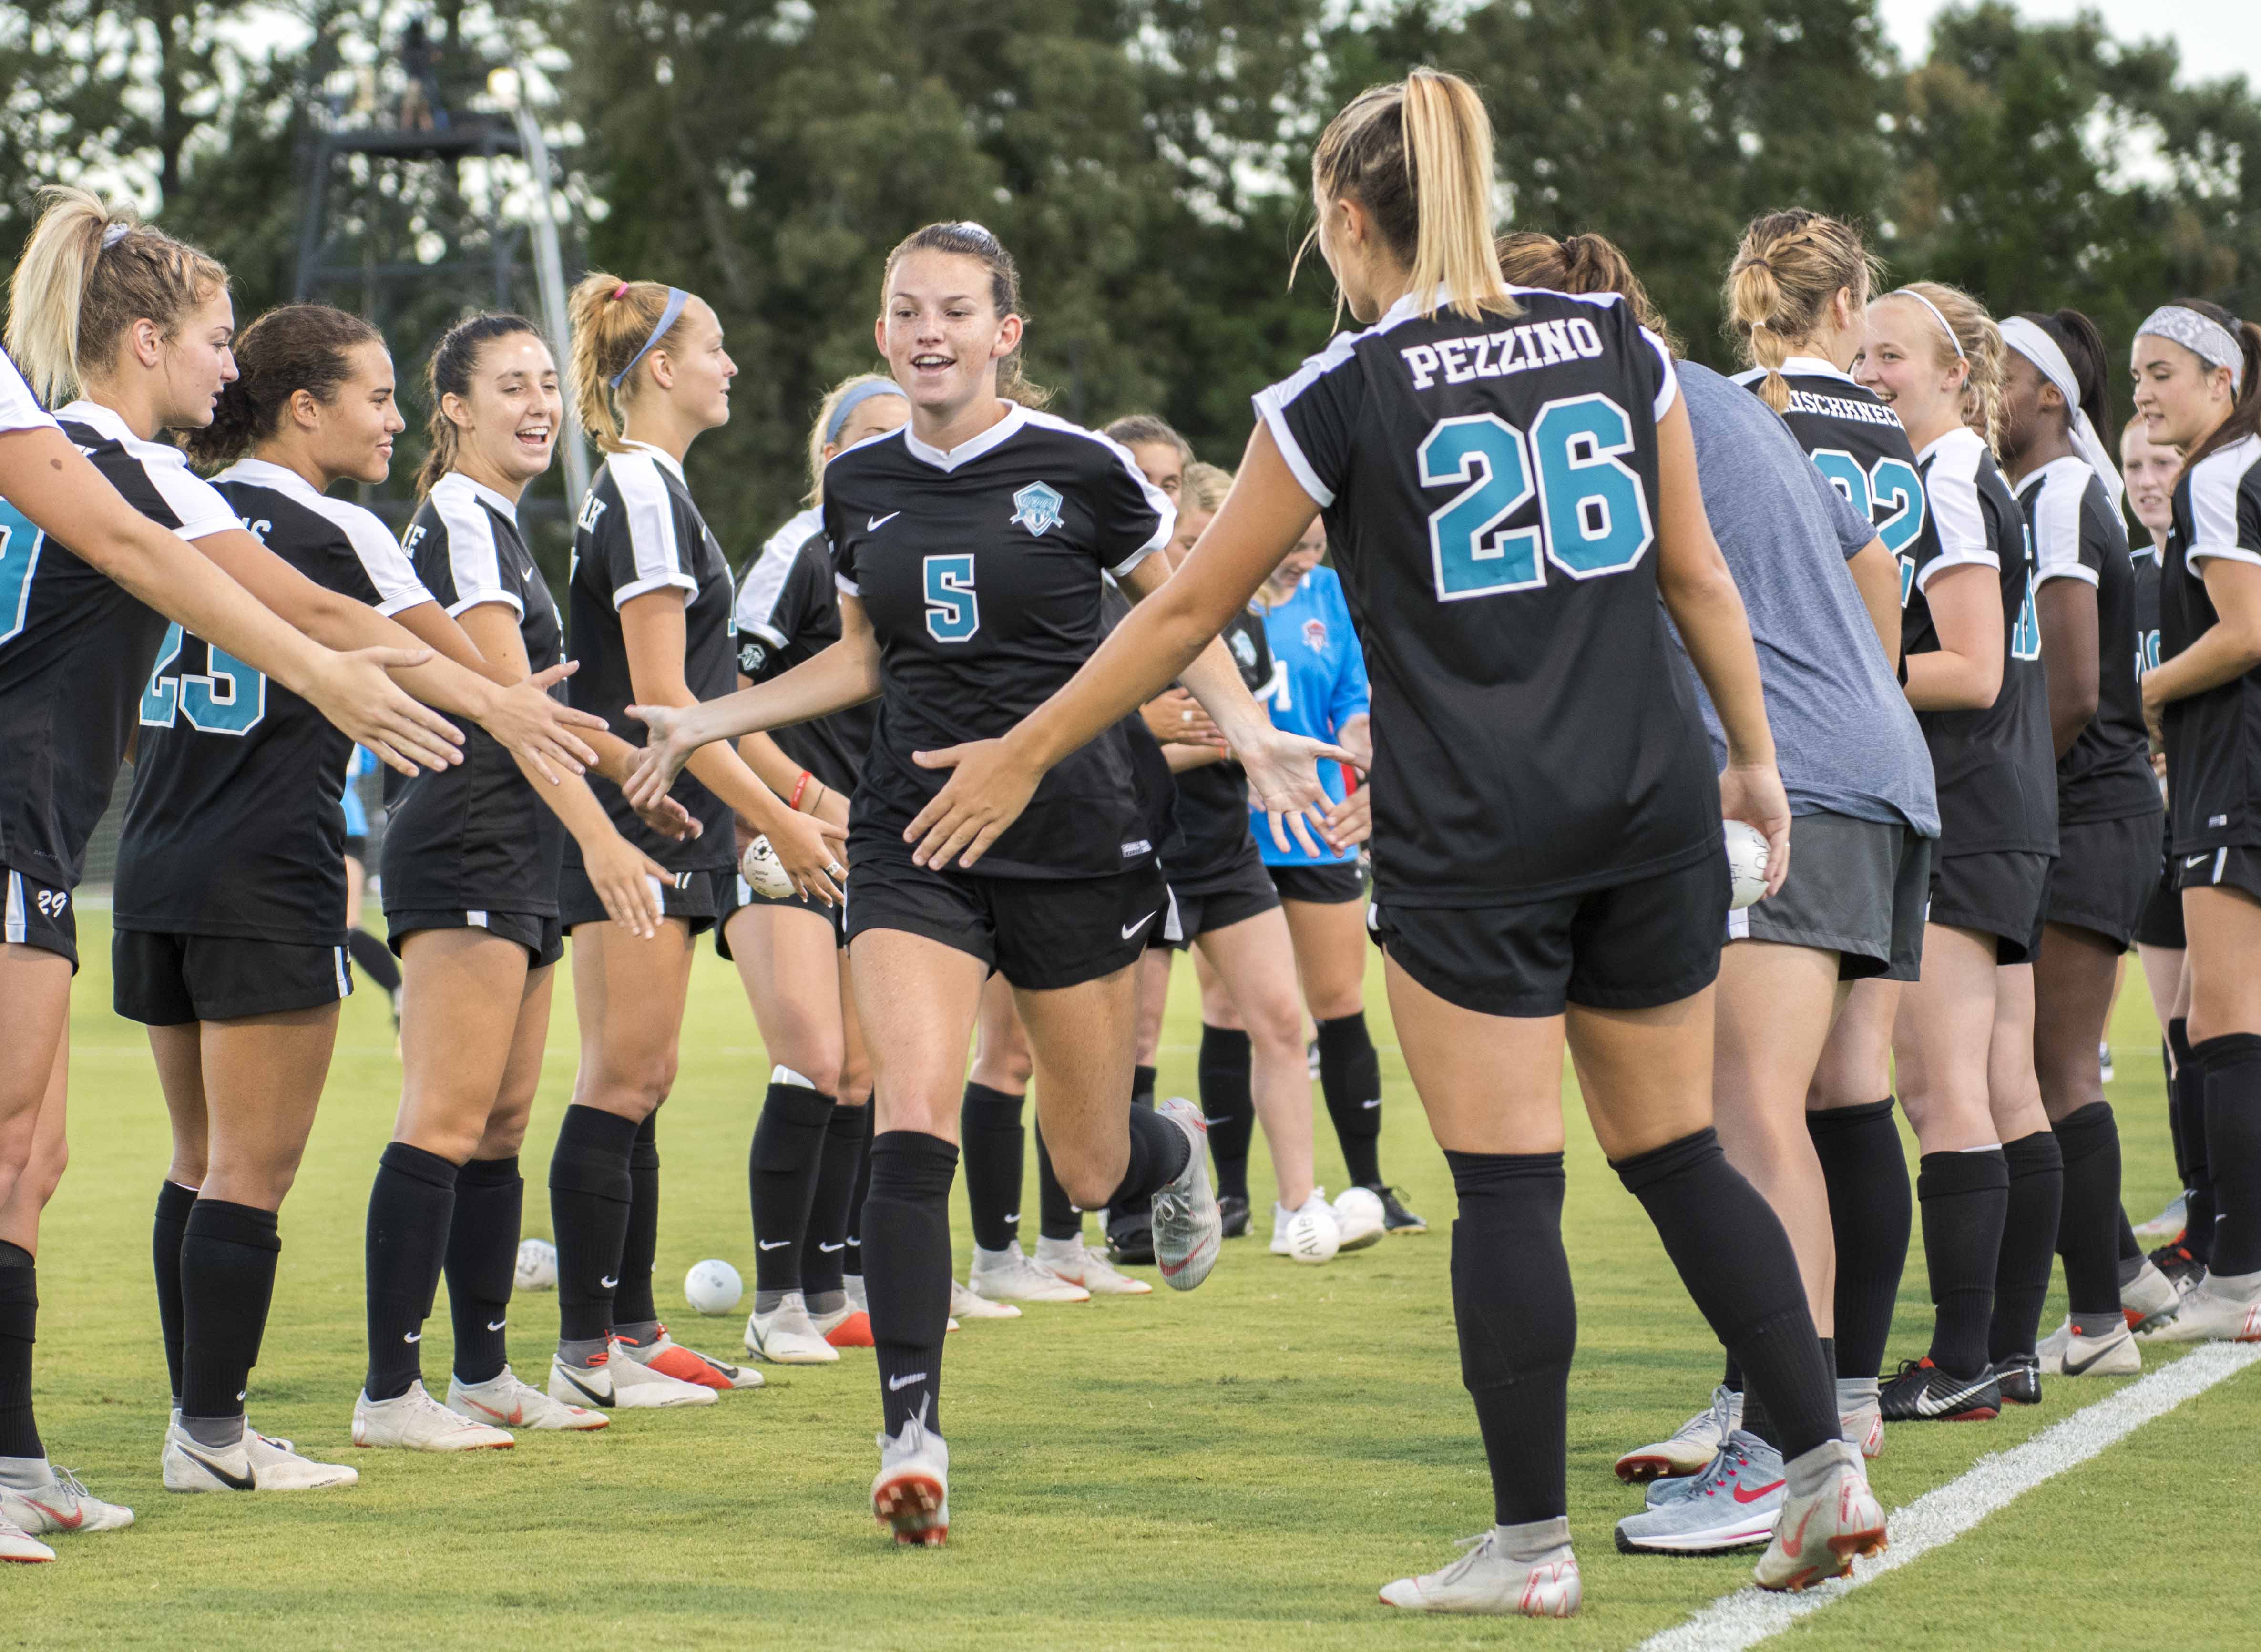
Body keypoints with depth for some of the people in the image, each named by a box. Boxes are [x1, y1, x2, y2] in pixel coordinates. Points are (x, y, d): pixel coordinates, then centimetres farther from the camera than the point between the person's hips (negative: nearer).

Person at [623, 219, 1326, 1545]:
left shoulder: (1080, 468, -7)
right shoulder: (861, 488, 5)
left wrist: (1245, 725, -13)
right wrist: (716, 721, 12)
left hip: (1073, 839, -2)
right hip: (915, 840, 2)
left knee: (1091, 1169, 8)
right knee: (910, 1130, -18)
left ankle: (1175, 1149, 47)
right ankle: (914, 1435, -19)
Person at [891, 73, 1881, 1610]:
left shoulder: (1343, 395, -5)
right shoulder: (1617, 343, 6)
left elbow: (1191, 609, 1)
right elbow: (1699, 574, 10)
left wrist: (1026, 752, 10)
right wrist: (1756, 755, 21)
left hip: (1469, 837, -4)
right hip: (1650, 809, 4)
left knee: (1507, 1184, -1)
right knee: (1679, 1155, 12)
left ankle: (1532, 1544, 3)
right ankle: (1826, 1465, 6)